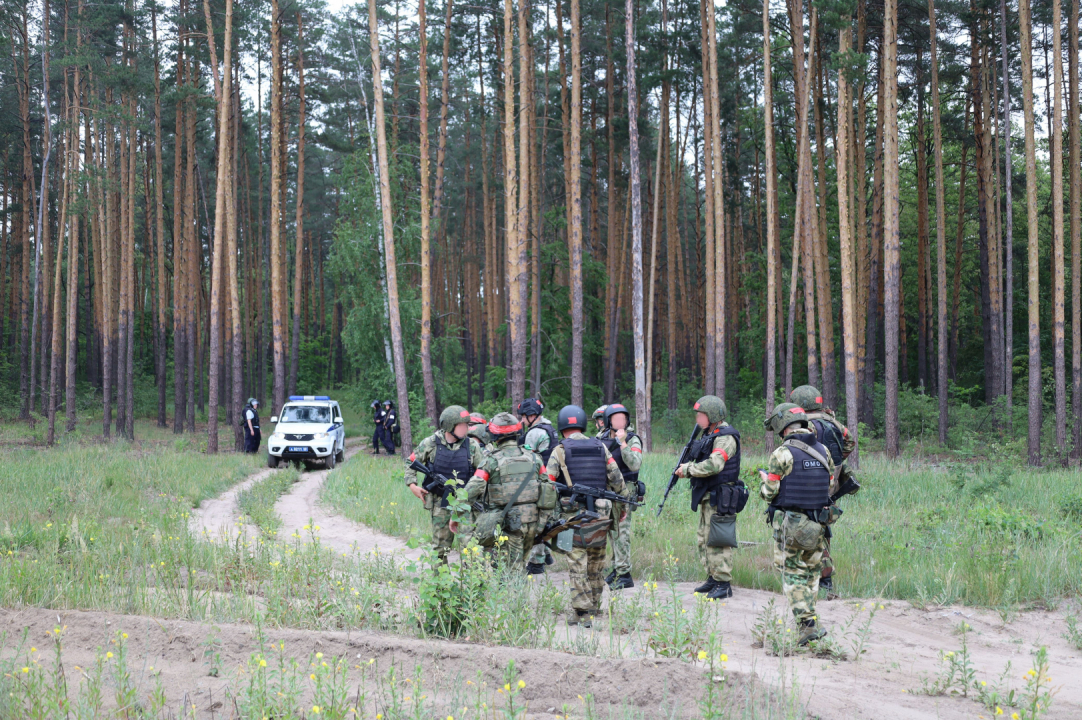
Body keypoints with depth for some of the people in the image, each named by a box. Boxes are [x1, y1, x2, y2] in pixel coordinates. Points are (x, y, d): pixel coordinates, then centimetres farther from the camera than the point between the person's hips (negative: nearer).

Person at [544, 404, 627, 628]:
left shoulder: (559, 451, -4)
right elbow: (617, 480, 9)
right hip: (600, 515, 4)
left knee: (578, 567, -2)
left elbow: (548, 483, -9)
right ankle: (593, 607, 27)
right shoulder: (600, 448, 7)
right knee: (596, 565, 17)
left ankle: (582, 613, -5)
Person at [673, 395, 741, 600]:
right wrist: (686, 468, 2)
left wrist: (688, 470, -17)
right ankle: (712, 579, 24)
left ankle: (724, 585, -7)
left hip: (719, 498, -10)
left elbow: (713, 465, -28)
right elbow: (701, 463, 22)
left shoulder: (725, 437, -16)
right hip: (706, 497, 10)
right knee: (705, 539, 15)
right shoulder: (708, 435, 15)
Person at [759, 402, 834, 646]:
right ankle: (808, 618, 19)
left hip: (789, 524, -5)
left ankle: (807, 623, -7)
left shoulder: (782, 454, -13)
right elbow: (830, 488, 12)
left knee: (793, 574, 2)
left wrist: (765, 480, 11)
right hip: (817, 524, 5)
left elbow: (769, 493, -10)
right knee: (811, 571, 17)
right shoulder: (823, 452, 5)